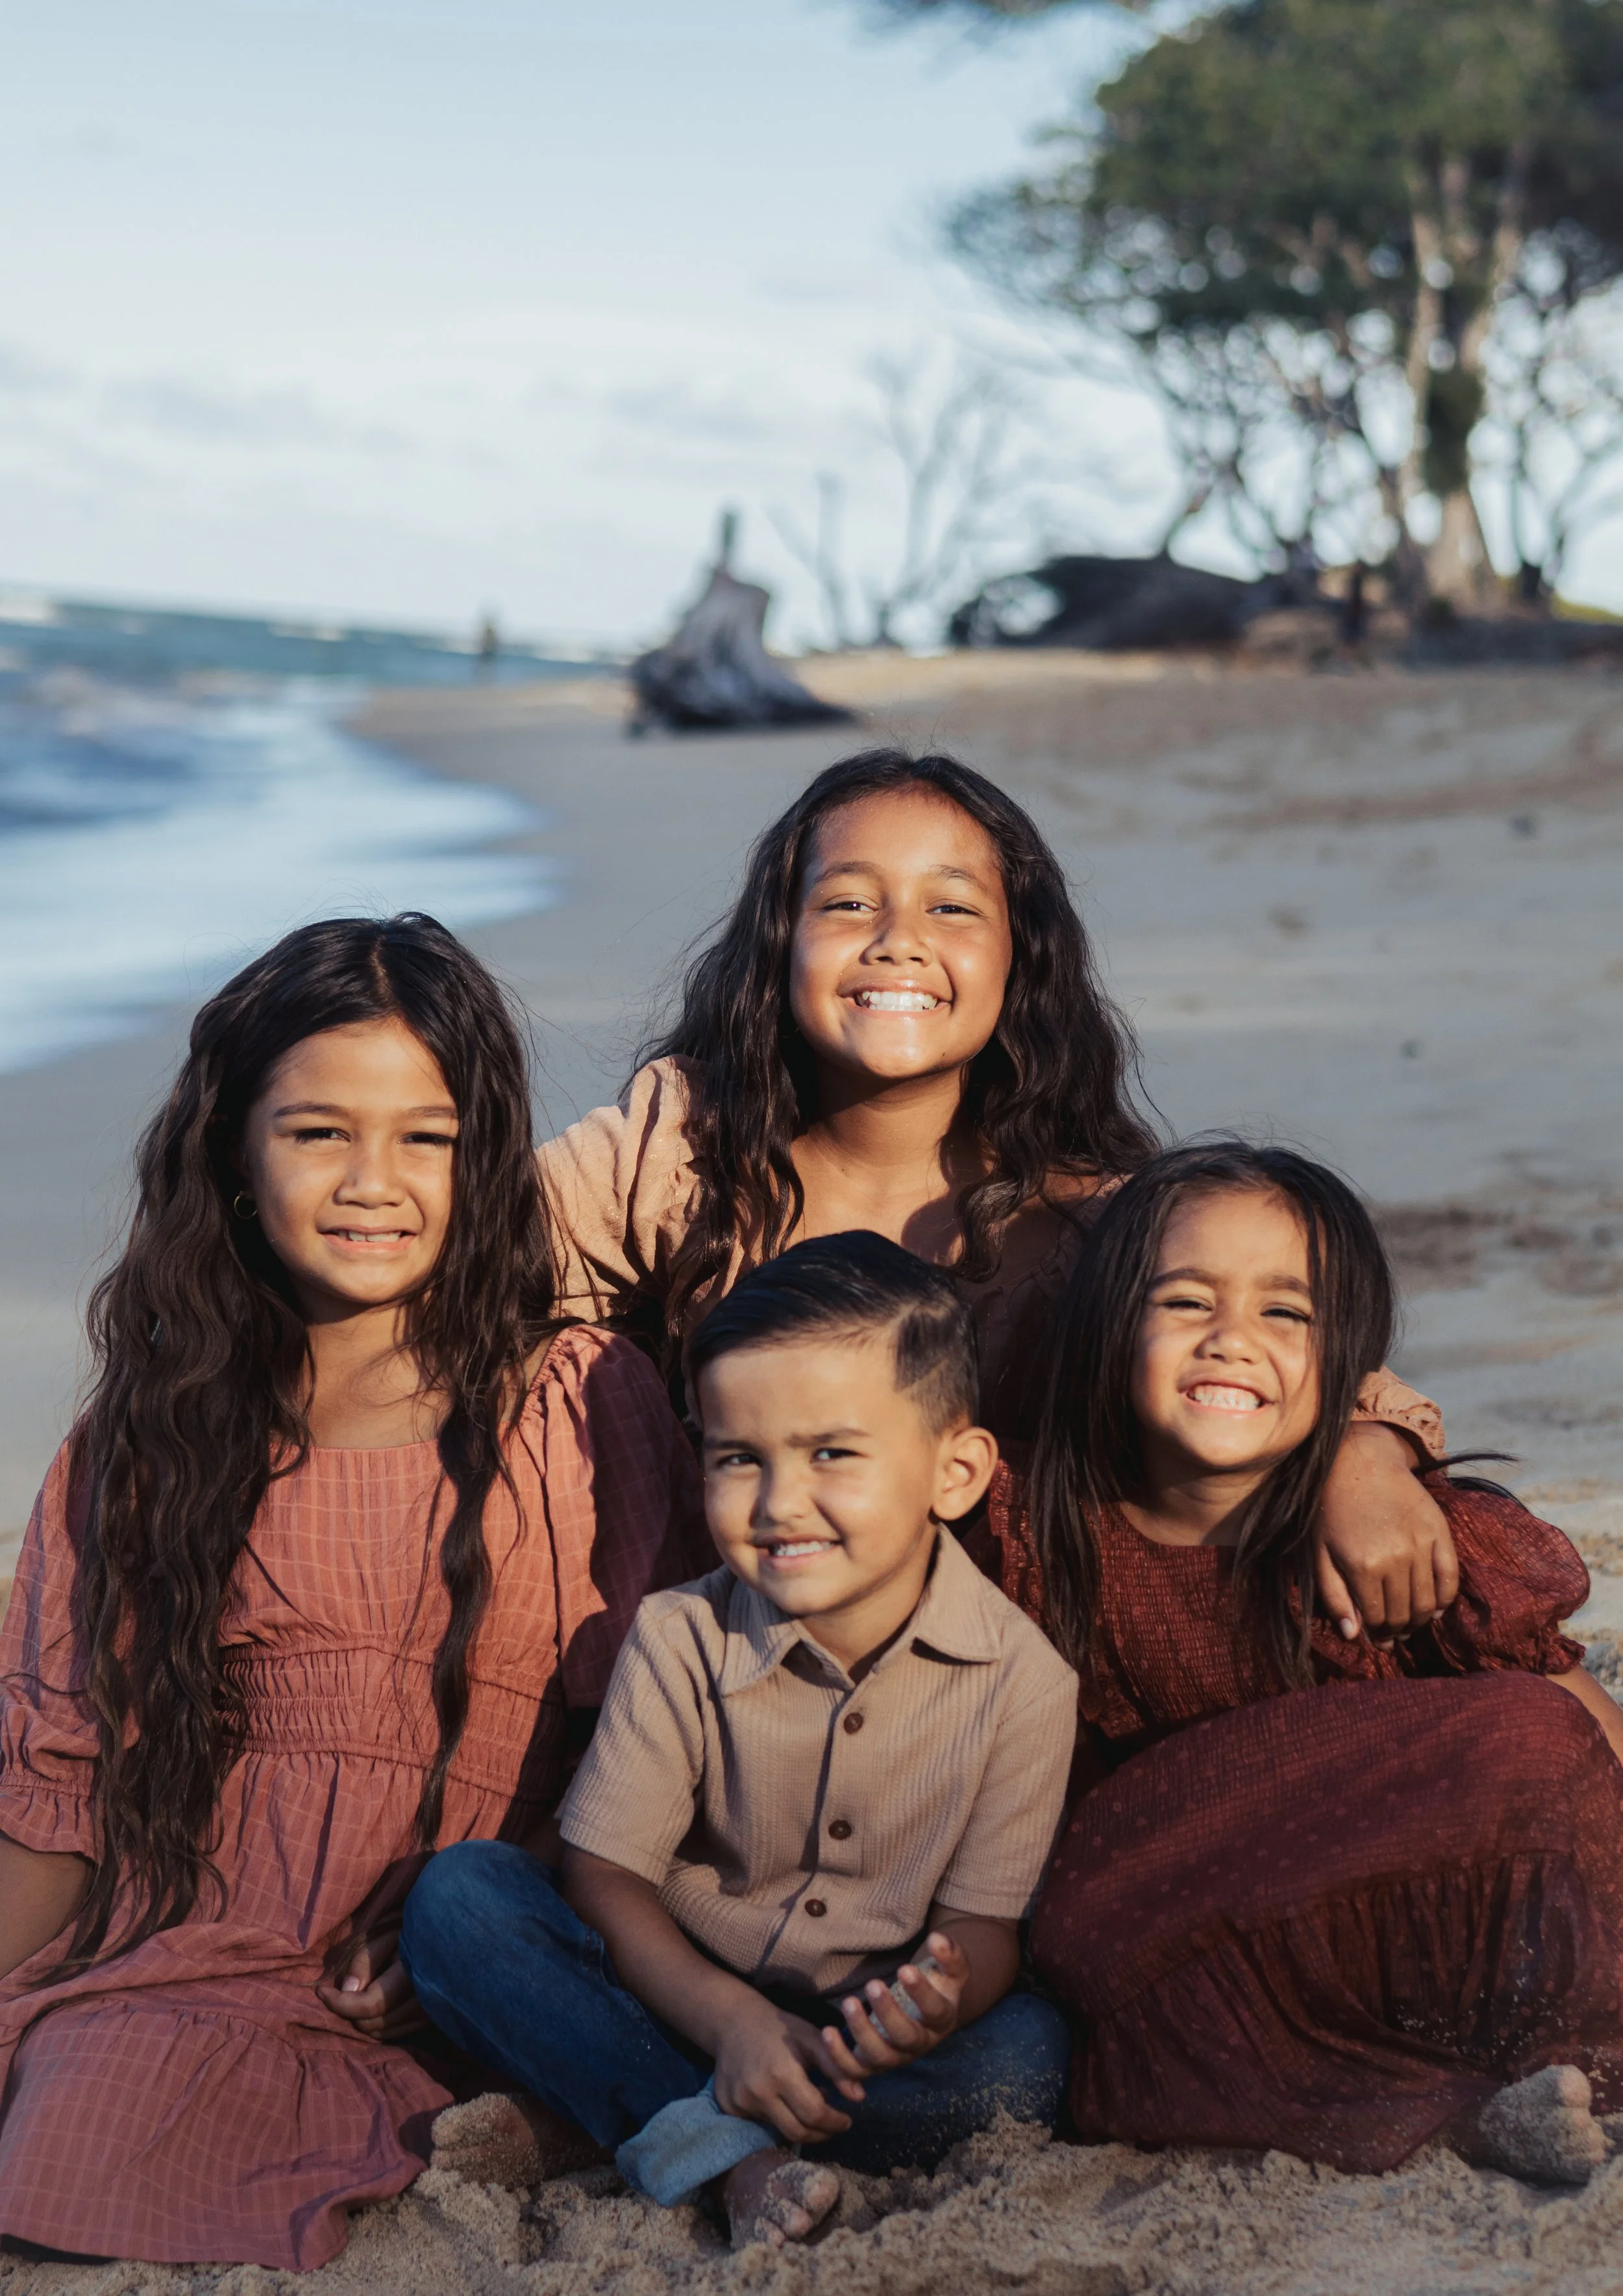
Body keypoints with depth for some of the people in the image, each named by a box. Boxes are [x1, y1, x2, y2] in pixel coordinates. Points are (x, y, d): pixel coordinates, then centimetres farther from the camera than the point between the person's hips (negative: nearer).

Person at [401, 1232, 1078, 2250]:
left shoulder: (1021, 1677, -13)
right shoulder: (679, 1640, -9)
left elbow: (984, 1920, -10)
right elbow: (603, 1872, -10)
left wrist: (935, 2001, -36)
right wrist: (732, 2020, -28)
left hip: (855, 2045, -1)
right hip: (682, 2003, 2)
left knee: (1029, 2058, -31)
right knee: (456, 1891, -21)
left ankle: (699, 2127, -25)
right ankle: (734, 2156, -33)